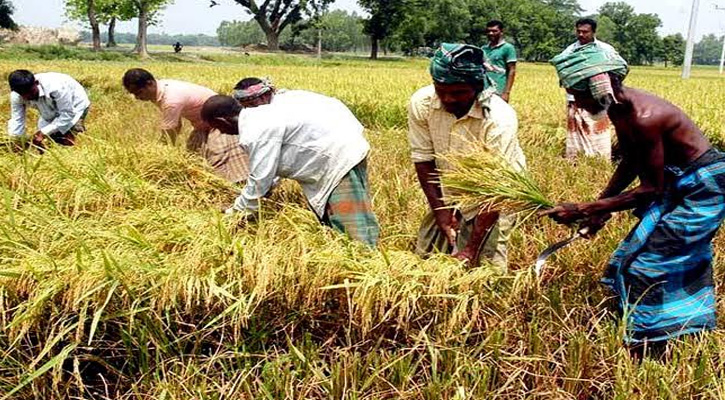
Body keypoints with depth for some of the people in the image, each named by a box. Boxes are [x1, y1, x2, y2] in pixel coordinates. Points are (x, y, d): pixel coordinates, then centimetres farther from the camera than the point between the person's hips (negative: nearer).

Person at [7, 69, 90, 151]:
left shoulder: (55, 87, -41)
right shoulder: (16, 95, -23)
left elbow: (67, 114, -33)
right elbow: (16, 120, -16)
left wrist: (44, 132, -36)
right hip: (52, 112, 6)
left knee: (67, 142, -20)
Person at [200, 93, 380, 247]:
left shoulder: (256, 133, -20)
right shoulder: (259, 115, 11)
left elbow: (259, 180, -14)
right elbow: (270, 164, 23)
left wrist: (236, 212, 2)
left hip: (342, 158, -11)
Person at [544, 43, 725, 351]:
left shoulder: (644, 118, -33)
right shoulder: (619, 107, -4)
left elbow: (651, 188, -27)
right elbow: (630, 163, 8)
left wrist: (583, 211, -27)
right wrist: (600, 207, 3)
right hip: (678, 182, 9)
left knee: (646, 265, -6)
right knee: (682, 263, 20)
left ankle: (649, 347, 9)